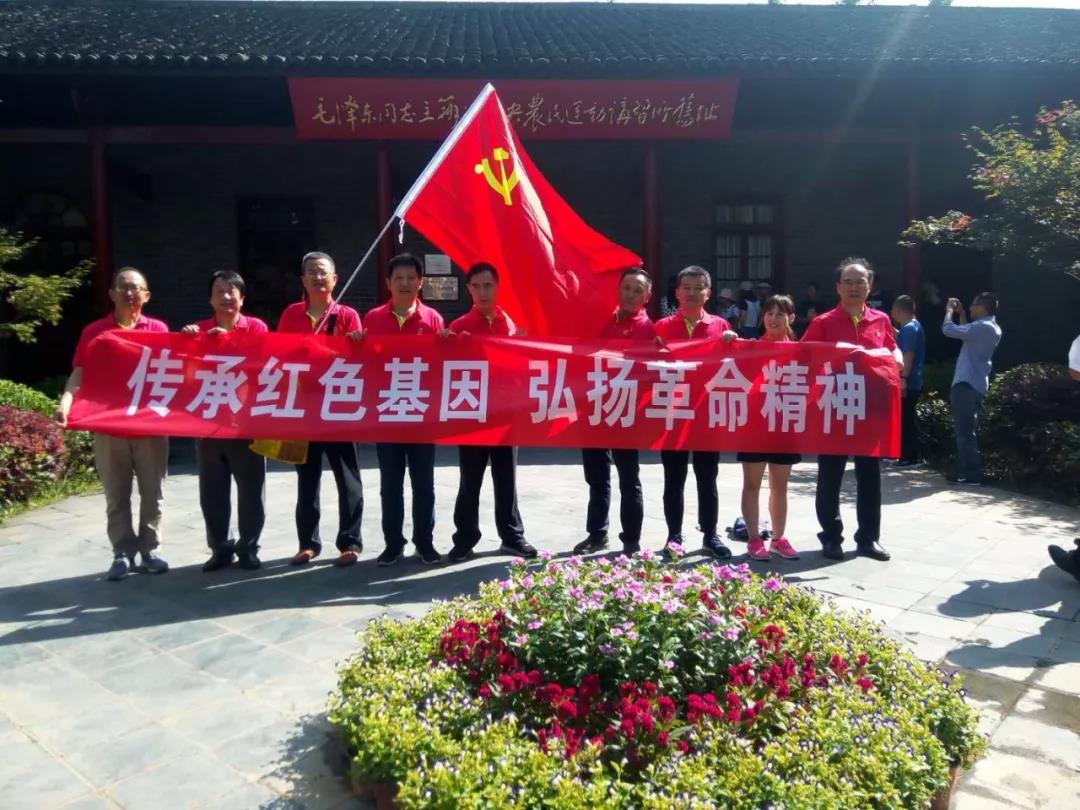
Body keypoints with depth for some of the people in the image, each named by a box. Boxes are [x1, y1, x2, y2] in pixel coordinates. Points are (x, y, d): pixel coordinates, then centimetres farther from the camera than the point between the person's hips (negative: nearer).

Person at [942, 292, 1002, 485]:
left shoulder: (982, 327, -16)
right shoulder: (992, 328, 15)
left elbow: (948, 330, -18)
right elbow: (966, 333, 30)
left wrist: (949, 310, 0)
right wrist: (961, 314, 26)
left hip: (966, 384, -10)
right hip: (975, 384, 10)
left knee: (965, 430, -8)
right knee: (968, 430, 14)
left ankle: (972, 474, -8)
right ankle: (968, 470, 19)